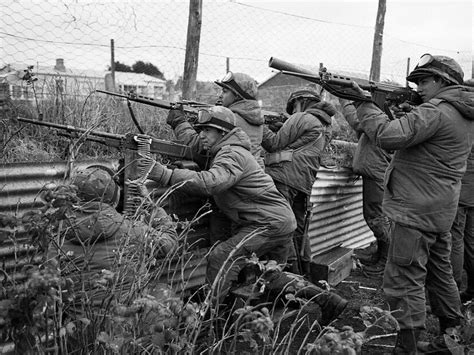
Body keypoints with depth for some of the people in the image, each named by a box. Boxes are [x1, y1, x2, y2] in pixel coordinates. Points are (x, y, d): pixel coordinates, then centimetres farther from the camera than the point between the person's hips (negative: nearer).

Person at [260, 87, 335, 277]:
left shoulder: (301, 118, -2)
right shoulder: (323, 127, 23)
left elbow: (274, 144, -5)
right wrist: (278, 128, 18)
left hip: (285, 177, -9)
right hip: (304, 184, 9)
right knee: (298, 229, 17)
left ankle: (290, 269, -6)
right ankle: (305, 274, 26)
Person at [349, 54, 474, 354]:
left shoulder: (435, 111, -18)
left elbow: (388, 136, -26)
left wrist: (364, 103, -15)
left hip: (418, 210, -10)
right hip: (441, 210, 10)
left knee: (404, 283, -3)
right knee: (440, 274, 21)